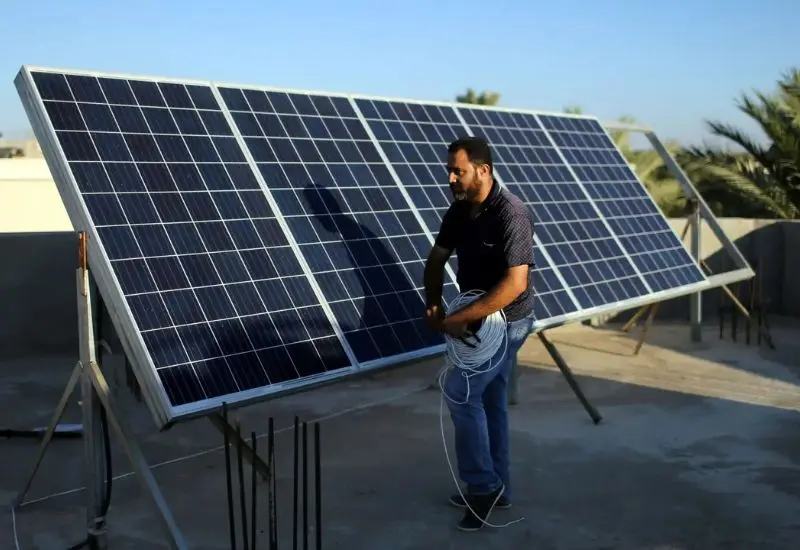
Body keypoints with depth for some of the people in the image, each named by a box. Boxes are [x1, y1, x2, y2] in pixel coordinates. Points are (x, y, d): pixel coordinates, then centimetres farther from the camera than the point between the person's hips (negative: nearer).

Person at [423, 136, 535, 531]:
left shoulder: (511, 214, -25)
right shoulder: (459, 209, 0)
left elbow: (515, 283, -31)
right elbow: (436, 258, 11)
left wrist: (460, 318, -30)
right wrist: (433, 304, -5)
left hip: (506, 320, -8)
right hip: (481, 318, 8)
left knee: (460, 394, -11)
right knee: (490, 400, 14)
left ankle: (483, 485, 3)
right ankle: (495, 487, 26)